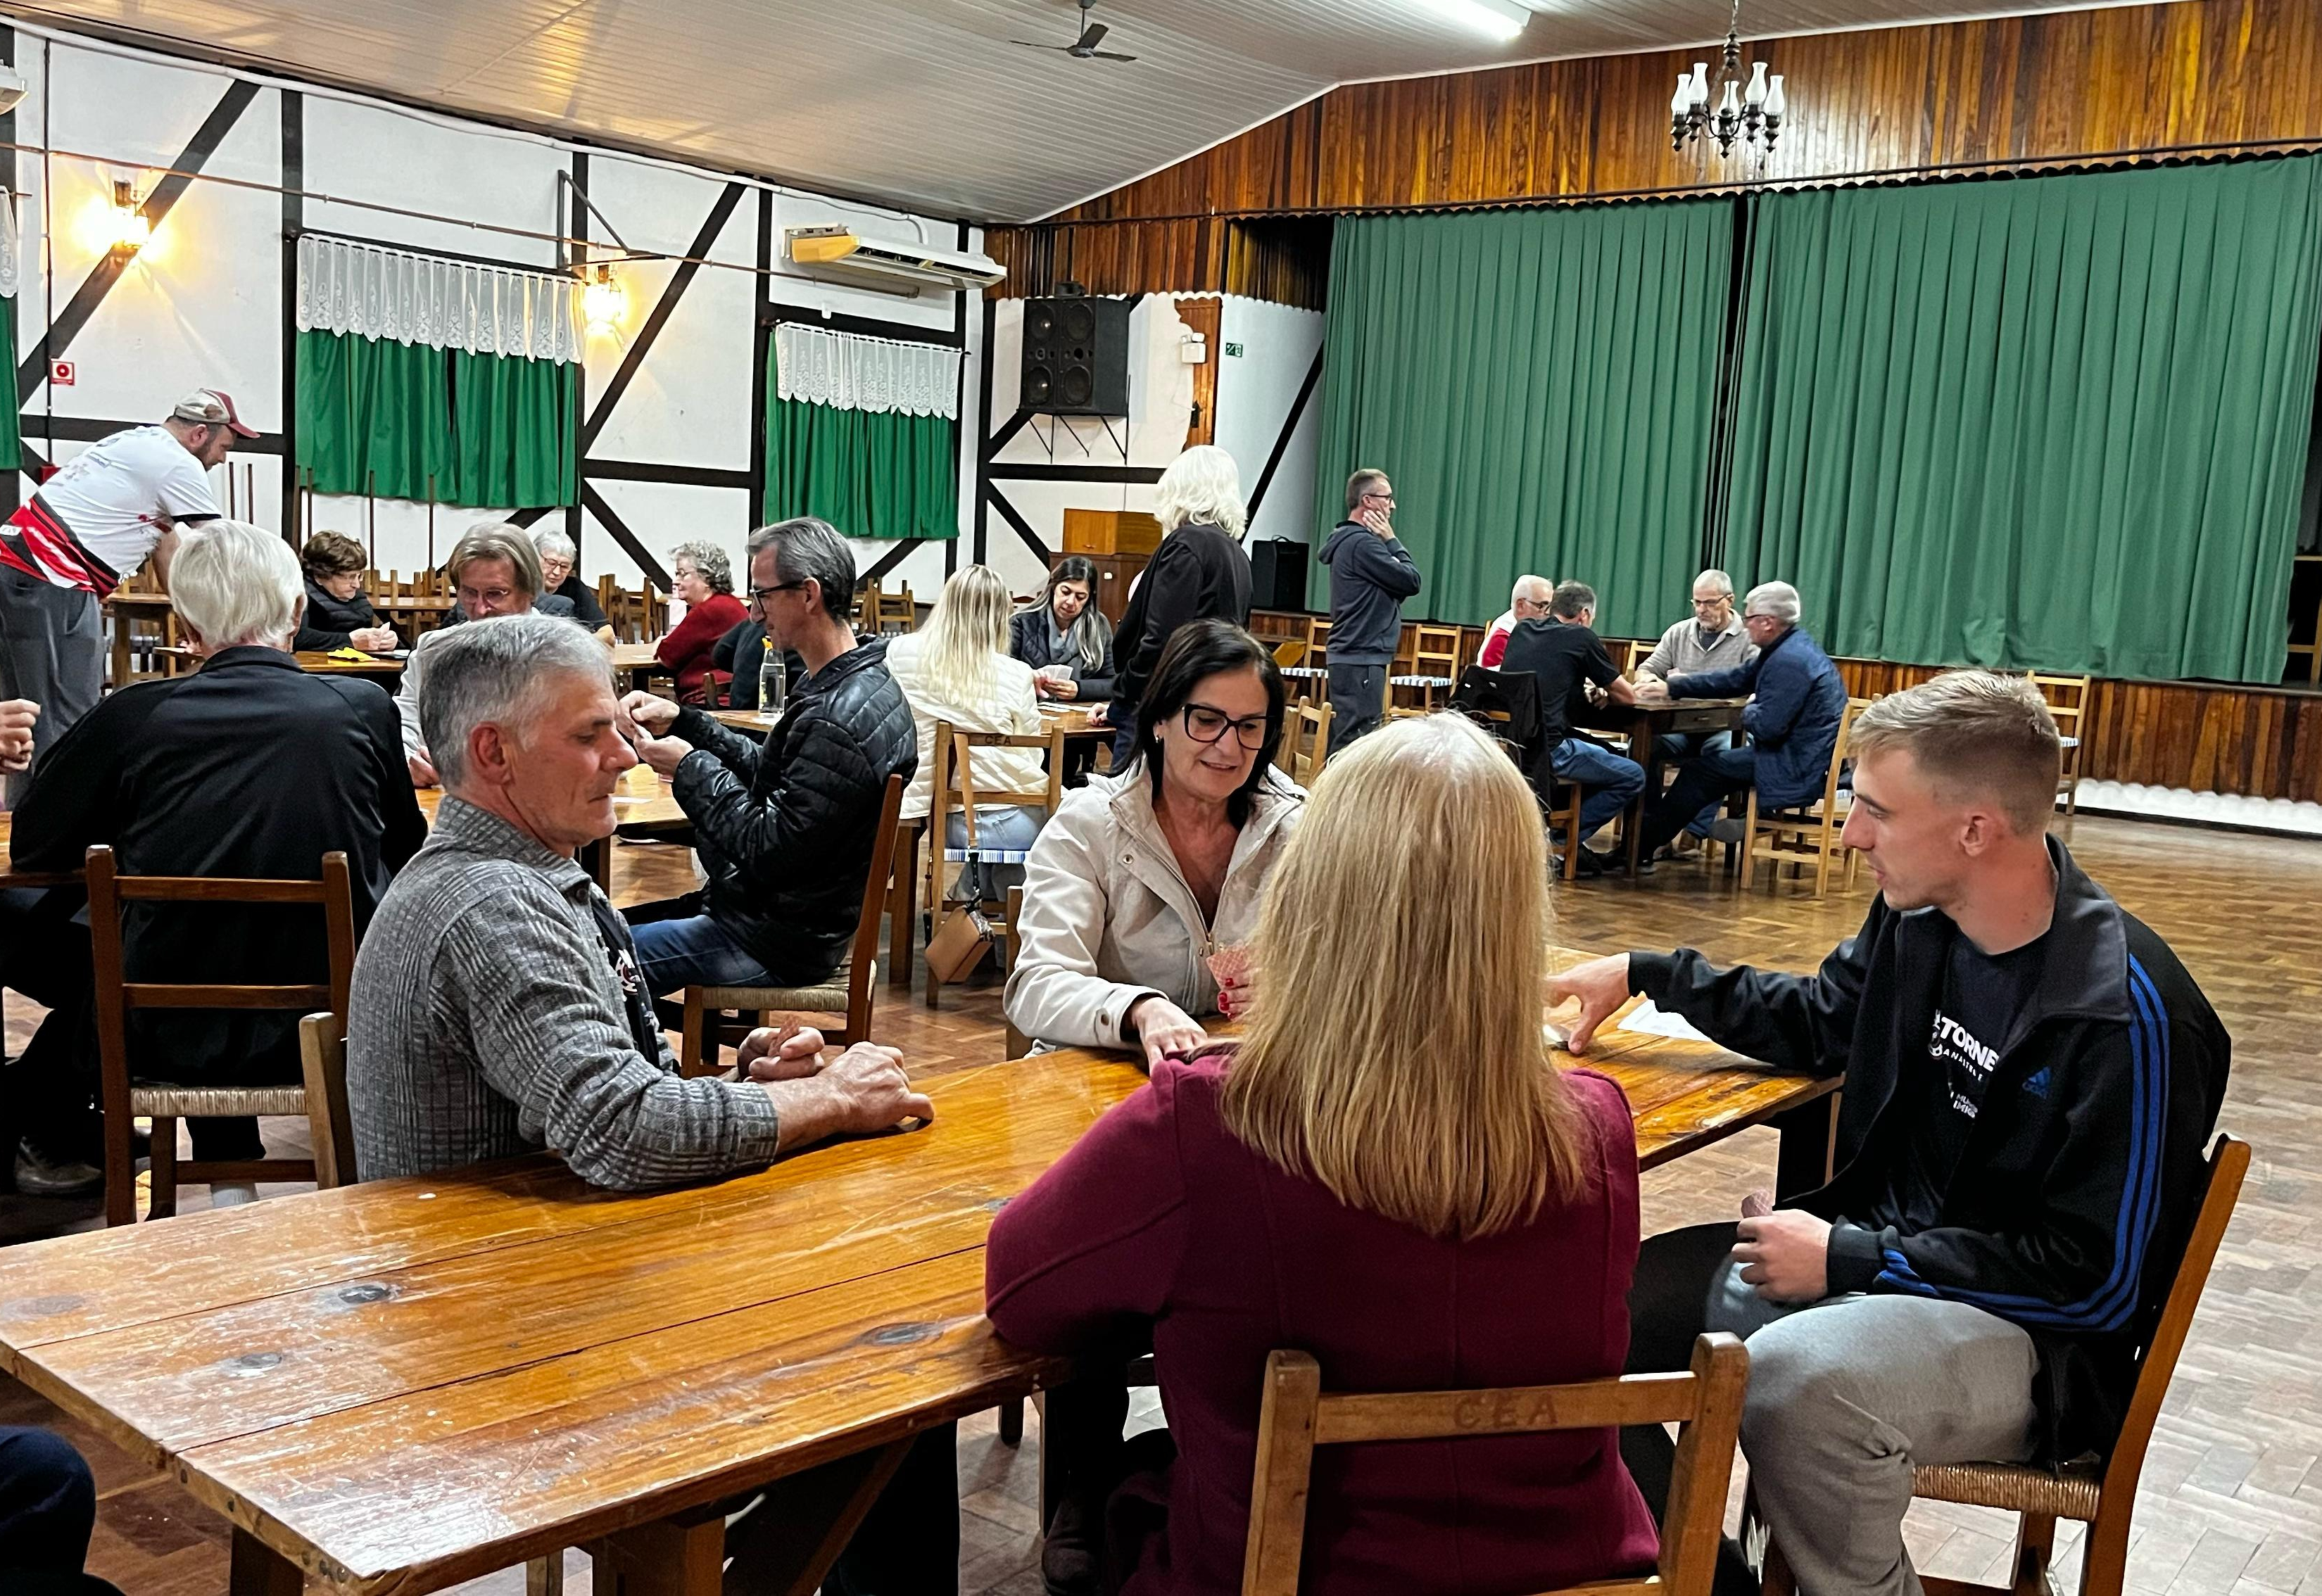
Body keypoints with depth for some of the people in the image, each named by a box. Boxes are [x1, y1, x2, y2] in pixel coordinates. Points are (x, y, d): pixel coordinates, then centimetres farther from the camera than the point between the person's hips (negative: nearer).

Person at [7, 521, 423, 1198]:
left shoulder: (132, 716, -9)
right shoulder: (364, 708, -7)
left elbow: (30, 848, 5)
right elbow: (405, 853, 8)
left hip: (168, 1040, -1)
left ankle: (61, 1143, 50)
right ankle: (229, 1169, 42)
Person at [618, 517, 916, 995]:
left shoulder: (840, 722, -27)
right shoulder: (858, 684, 7)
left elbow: (768, 852, -25)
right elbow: (768, 768, 16)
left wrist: (691, 768, -14)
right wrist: (681, 720, 5)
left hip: (778, 943, -10)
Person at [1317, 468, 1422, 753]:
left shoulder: (1348, 540, 17)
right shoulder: (1362, 543, -15)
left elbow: (1399, 587, 16)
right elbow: (1411, 581, -14)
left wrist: (1387, 541, 1)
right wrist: (1392, 540, -3)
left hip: (1350, 657, 11)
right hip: (1362, 658, -11)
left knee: (1342, 740, 13)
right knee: (1356, 743, -10)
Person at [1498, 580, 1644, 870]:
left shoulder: (1521, 631, 17)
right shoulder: (1582, 638, 1)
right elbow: (1628, 696, 9)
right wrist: (1600, 689, 28)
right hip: (1546, 749, -8)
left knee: (1604, 753, 29)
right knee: (1633, 777, 4)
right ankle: (1563, 841, 2)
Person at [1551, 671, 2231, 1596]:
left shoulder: (2128, 1012, -22)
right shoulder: (1917, 918, 0)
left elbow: (2102, 1281, -21)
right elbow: (1819, 1023, 22)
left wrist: (1851, 1259, -20)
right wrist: (1647, 975, 14)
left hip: (2039, 1333, -8)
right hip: (1875, 1254, 8)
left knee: (1793, 1383, -37)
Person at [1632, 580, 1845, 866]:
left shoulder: (1790, 661, -23)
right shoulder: (1787, 649, 10)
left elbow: (1766, 726, -26)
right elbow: (1734, 679, 15)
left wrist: (1748, 711, -2)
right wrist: (1670, 689, 11)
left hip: (1799, 771, -10)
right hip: (1806, 759, 10)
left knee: (1707, 769, -2)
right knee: (1715, 761, 17)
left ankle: (1642, 847, 8)